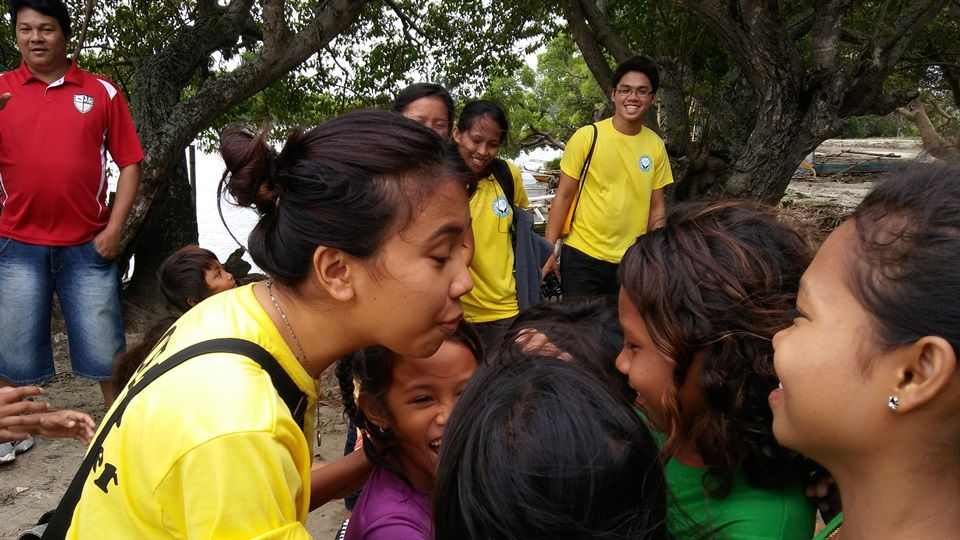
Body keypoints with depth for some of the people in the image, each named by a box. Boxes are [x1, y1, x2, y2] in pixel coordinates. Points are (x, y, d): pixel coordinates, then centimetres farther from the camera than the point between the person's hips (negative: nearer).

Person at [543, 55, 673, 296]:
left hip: (632, 261, 3)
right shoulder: (587, 137, -7)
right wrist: (548, 250, -6)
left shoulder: (656, 146, 3)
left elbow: (657, 207, 10)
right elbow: (564, 196, -3)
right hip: (582, 257, -3)